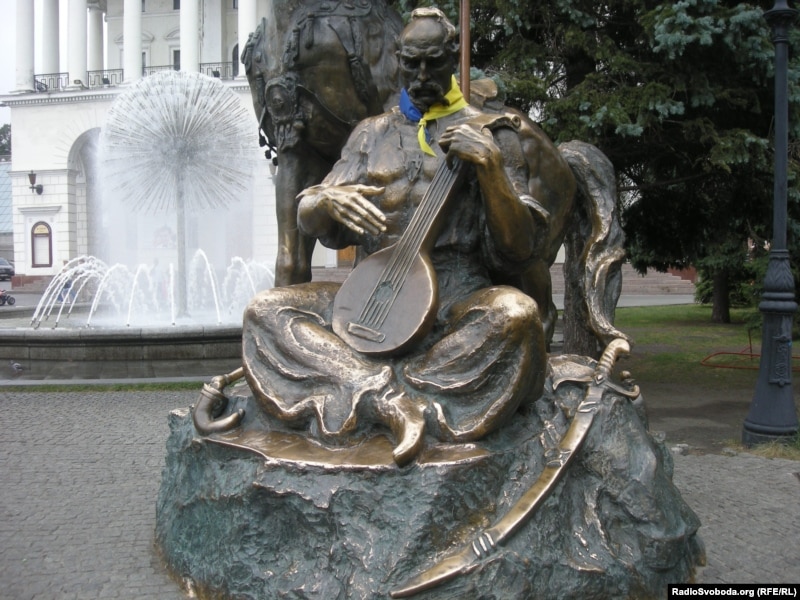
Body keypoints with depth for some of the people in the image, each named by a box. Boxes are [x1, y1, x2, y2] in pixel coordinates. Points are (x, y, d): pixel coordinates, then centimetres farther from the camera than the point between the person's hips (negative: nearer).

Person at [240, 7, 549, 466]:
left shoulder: (491, 136, 5)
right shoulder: (373, 133, 17)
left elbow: (518, 252, -4)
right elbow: (308, 219, 12)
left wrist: (490, 169, -18)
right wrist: (326, 202, -13)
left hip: (454, 301, -3)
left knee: (516, 313, -35)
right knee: (266, 311, -16)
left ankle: (360, 394, -30)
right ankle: (392, 398, -31)